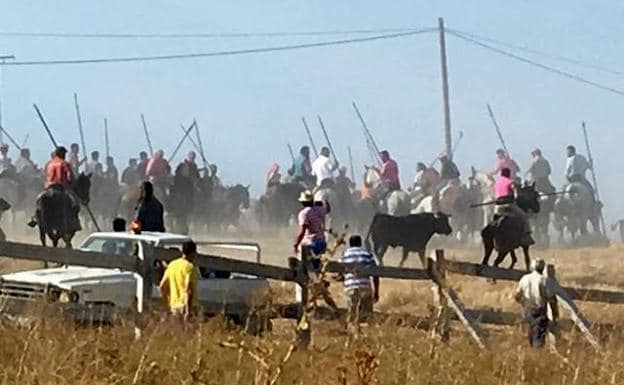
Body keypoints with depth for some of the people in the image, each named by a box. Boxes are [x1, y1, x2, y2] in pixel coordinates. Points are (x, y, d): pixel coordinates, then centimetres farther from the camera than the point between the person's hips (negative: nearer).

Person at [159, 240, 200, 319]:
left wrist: (167, 305, 21)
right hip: (188, 306, -7)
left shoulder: (172, 265, 10)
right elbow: (188, 289, -20)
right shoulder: (190, 267, -12)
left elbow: (162, 286, 13)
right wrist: (188, 311, -21)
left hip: (174, 307, 7)